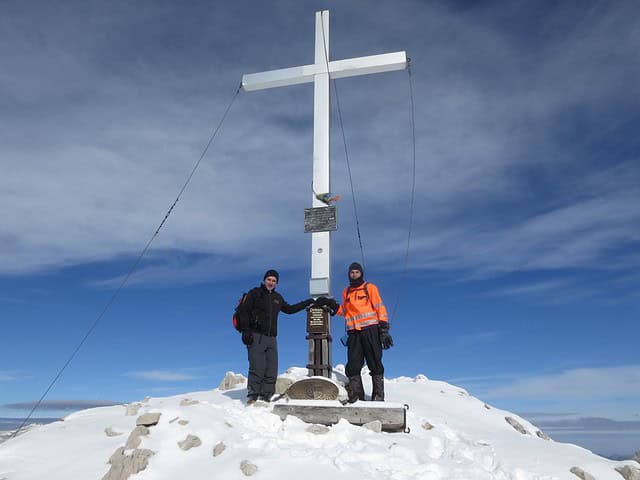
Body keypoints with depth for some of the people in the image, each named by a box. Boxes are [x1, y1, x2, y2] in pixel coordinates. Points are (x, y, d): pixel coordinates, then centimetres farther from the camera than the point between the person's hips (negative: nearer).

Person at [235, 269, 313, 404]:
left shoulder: (277, 298, 21)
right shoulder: (255, 293, 4)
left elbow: (289, 309, 34)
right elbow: (242, 310, -4)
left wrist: (307, 303, 32)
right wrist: (245, 331, -13)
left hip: (271, 338, 6)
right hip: (256, 337, -6)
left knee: (271, 370, 0)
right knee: (257, 368, -14)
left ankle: (265, 397, 7)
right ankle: (252, 397, -8)